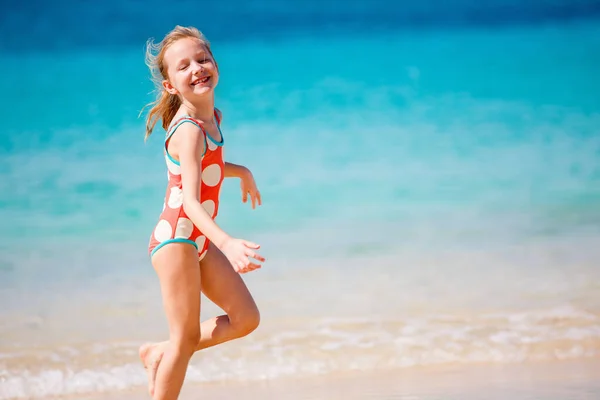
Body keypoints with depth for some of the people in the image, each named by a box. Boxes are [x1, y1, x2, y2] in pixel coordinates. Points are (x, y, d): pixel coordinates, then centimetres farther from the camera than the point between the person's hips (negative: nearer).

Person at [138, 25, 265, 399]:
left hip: (199, 241, 9)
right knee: (187, 337, -5)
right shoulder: (189, 130, -22)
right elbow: (190, 200, -32)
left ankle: (158, 354, 20)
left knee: (246, 318, 8)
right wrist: (227, 242, -45)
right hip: (175, 239, -9)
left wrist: (241, 172, 40)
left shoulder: (212, 117, 6)